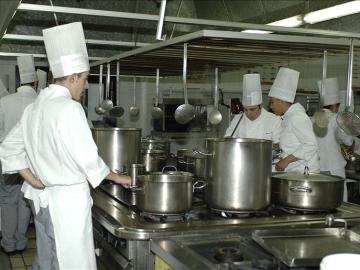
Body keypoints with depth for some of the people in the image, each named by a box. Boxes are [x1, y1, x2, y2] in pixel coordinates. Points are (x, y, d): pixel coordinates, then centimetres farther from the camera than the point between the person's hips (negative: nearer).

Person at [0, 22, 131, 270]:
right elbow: (87, 159, -15)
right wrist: (117, 177, 1)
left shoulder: (34, 108, 8)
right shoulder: (69, 108, -16)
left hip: (44, 200, 9)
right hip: (69, 200, -8)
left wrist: (35, 181, 13)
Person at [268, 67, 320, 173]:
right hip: (293, 171, 9)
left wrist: (286, 161, -18)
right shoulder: (288, 117, 15)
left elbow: (311, 145, -20)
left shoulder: (297, 117, -14)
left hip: (303, 171, -9)